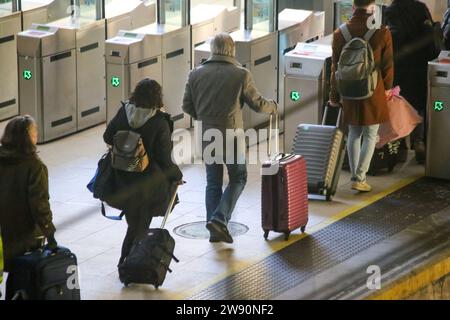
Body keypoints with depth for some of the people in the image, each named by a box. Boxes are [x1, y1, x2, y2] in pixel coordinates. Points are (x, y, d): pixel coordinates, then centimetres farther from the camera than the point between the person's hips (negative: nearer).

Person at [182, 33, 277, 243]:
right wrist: (273, 107, 19)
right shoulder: (241, 75, -10)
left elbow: (187, 106, 5)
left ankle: (214, 230, 12)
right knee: (238, 179, 10)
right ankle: (220, 218, -7)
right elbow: (257, 104, -2)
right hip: (231, 135, -4)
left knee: (213, 182, 13)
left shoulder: (196, 74, 0)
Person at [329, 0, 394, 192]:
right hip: (373, 93, -3)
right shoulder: (381, 33, -13)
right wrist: (387, 88, 14)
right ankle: (360, 179, 1)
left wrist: (334, 95, 12)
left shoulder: (340, 34, -6)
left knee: (354, 134, 15)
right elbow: (387, 65, -4)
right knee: (370, 136, 7)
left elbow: (336, 67, 2)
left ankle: (355, 177, 18)